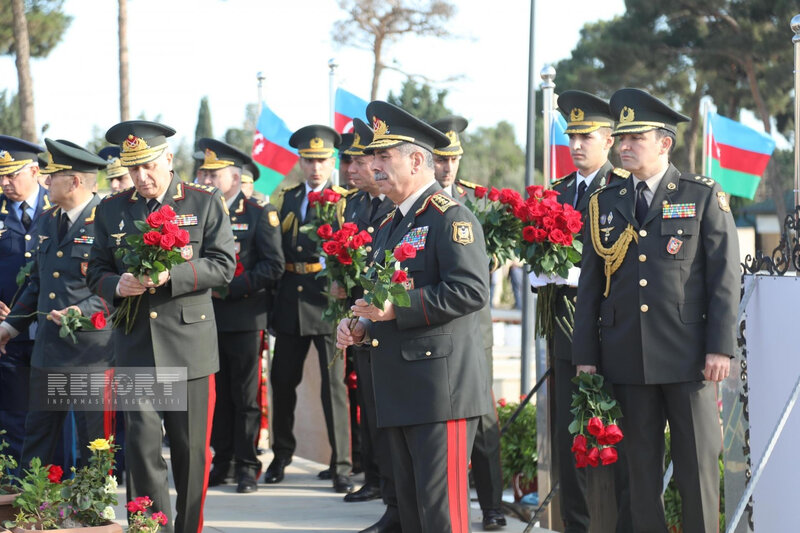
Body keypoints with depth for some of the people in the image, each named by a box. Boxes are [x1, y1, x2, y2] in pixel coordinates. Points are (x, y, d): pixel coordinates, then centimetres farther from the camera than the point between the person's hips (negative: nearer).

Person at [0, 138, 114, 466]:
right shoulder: (48, 221, 14)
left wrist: (84, 311, -24)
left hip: (91, 351, -7)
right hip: (47, 350, 7)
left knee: (93, 438, 1)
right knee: (37, 433, 12)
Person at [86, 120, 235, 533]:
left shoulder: (206, 203, 2)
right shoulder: (111, 209, 10)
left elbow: (223, 266, -4)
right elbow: (96, 271, 12)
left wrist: (171, 275, -18)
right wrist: (117, 285, -11)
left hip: (189, 343, -1)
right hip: (135, 345, 1)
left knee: (191, 449, 6)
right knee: (142, 443, -6)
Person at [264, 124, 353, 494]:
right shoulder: (289, 199, 15)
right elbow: (278, 249, 16)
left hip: (328, 302, -5)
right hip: (291, 305, 5)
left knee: (334, 384, -5)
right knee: (282, 380, 10)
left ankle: (341, 466, 1)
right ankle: (282, 454, 26)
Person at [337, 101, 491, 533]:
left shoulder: (450, 217, -9)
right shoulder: (390, 225, 21)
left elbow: (472, 290, -21)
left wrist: (398, 308, -21)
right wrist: (361, 327, 11)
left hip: (441, 385, -10)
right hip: (401, 393, 10)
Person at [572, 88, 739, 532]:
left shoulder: (704, 197, 2)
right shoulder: (605, 203, 11)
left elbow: (725, 276, -2)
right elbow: (590, 284, 10)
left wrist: (720, 346, -10)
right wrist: (586, 354, 5)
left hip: (688, 355, -3)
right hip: (628, 357, 3)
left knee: (698, 465, 0)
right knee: (641, 464, 7)